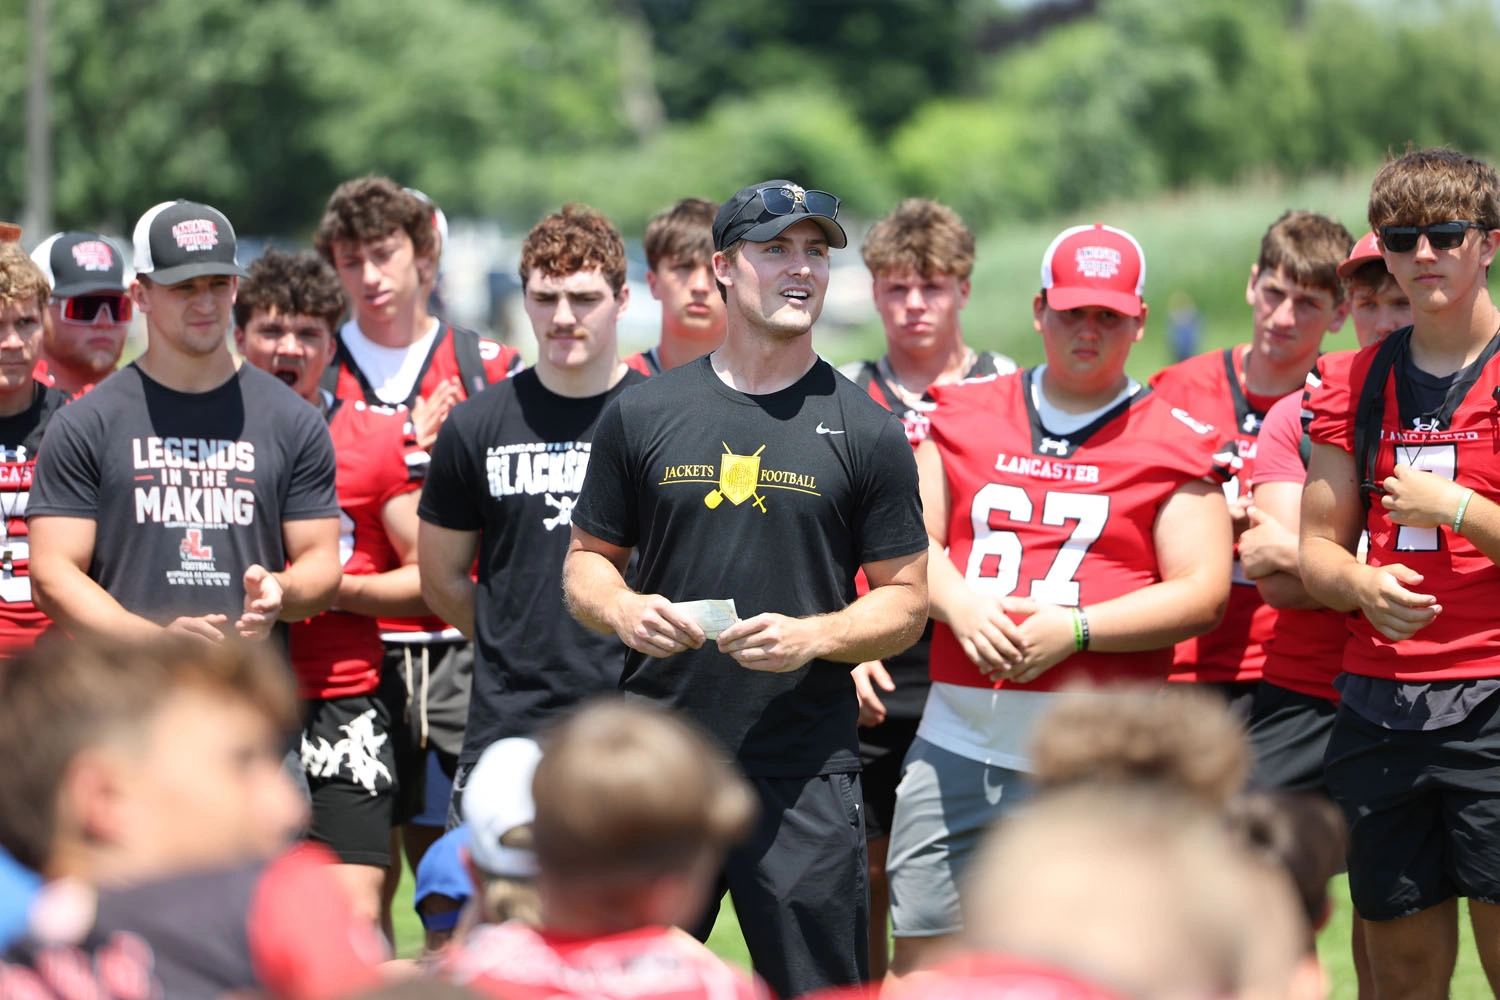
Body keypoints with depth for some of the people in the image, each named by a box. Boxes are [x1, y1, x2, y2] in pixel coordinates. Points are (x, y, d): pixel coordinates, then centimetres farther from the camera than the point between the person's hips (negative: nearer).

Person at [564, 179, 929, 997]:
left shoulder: (866, 432, 4)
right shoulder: (642, 415, 8)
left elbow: (907, 601, 5)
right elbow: (587, 559, 15)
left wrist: (814, 636, -13)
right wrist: (622, 610, -7)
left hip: (805, 774, -2)